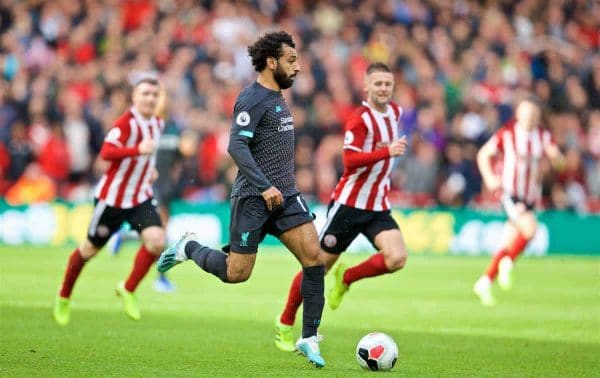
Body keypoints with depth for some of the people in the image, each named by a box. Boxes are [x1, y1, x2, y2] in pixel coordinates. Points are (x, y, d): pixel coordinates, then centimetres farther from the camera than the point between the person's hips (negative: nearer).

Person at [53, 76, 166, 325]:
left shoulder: (157, 124, 5)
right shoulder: (126, 122, -20)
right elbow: (106, 152, -34)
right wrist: (137, 150, -45)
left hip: (141, 197, 5)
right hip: (112, 197, -5)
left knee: (156, 241, -19)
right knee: (90, 249, 9)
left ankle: (128, 290, 1)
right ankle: (64, 297, 33)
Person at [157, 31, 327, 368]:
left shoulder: (277, 97, 16)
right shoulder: (253, 98, -13)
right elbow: (237, 146, -22)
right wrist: (264, 186, -28)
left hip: (285, 195, 8)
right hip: (254, 198, -8)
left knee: (314, 257, -9)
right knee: (236, 274, -2)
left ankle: (309, 338, -4)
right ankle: (189, 249, 26)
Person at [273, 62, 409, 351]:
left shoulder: (394, 112, 8)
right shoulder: (360, 119, -15)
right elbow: (350, 161, -26)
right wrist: (387, 151, -33)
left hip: (378, 207, 6)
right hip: (349, 202, -6)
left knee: (397, 258, -18)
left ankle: (346, 278, 7)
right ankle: (285, 324, 20)